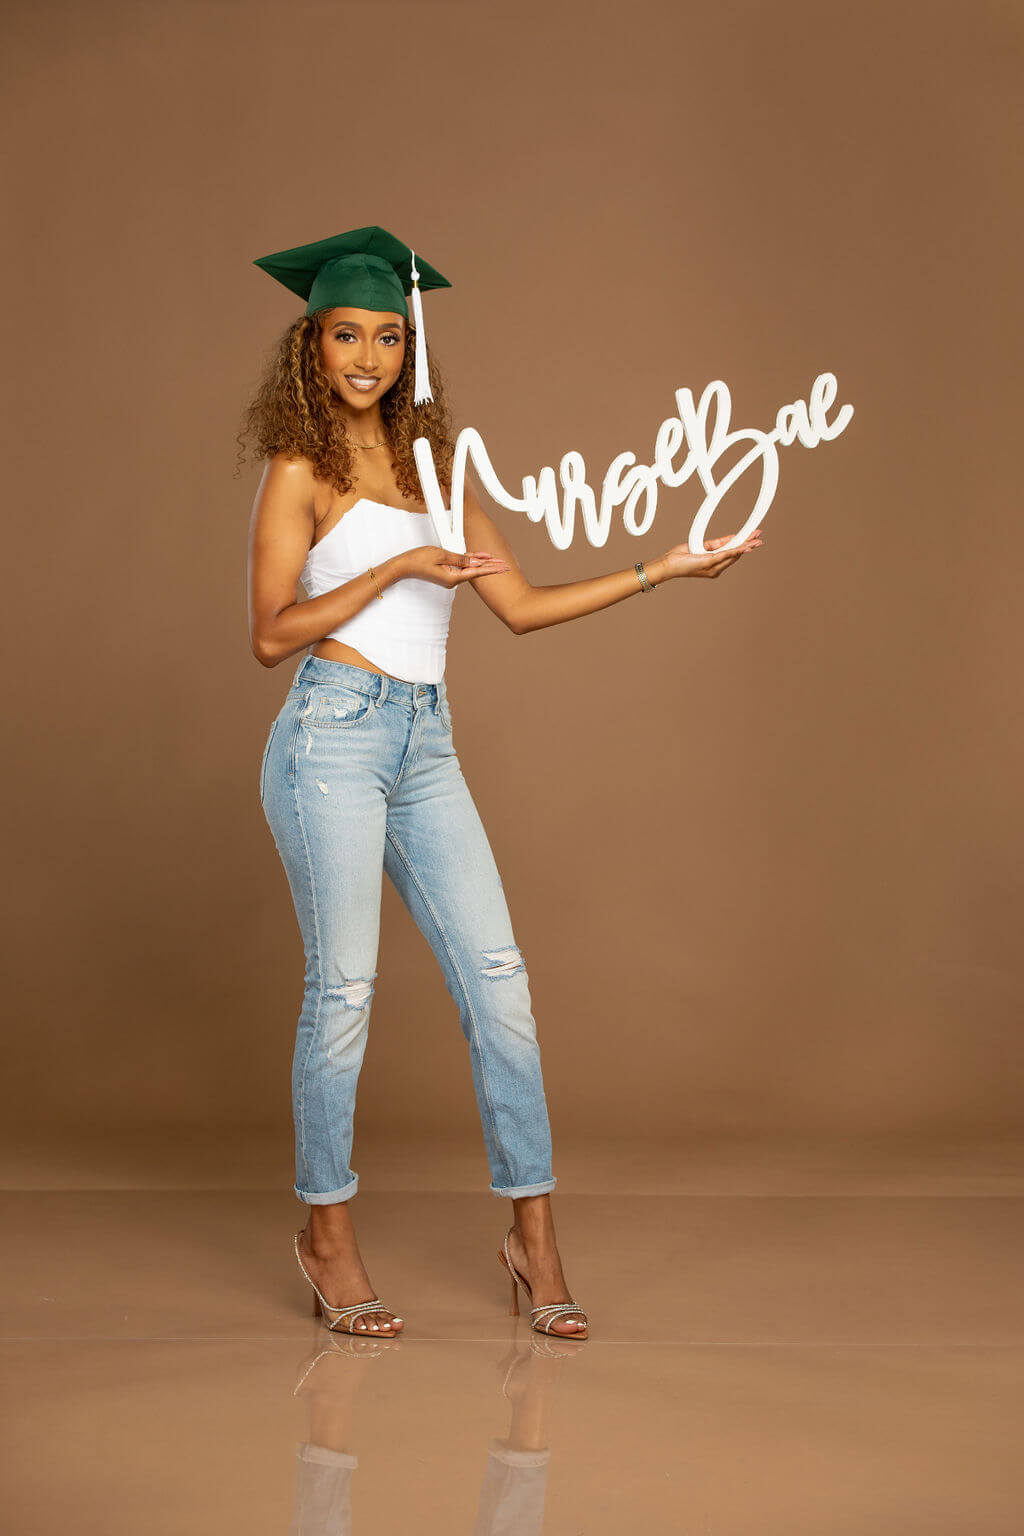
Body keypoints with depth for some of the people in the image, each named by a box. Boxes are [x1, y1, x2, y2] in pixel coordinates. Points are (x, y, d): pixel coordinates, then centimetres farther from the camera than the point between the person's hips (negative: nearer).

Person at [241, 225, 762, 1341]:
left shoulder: (432, 466, 17)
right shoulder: (299, 471, 1)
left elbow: (519, 606, 15)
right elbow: (272, 634, -7)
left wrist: (661, 571, 12)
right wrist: (395, 567, -14)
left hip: (424, 747, 5)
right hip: (334, 735, -5)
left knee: (497, 977, 0)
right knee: (342, 989, -2)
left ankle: (533, 1233, 10)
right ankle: (328, 1234, 14)